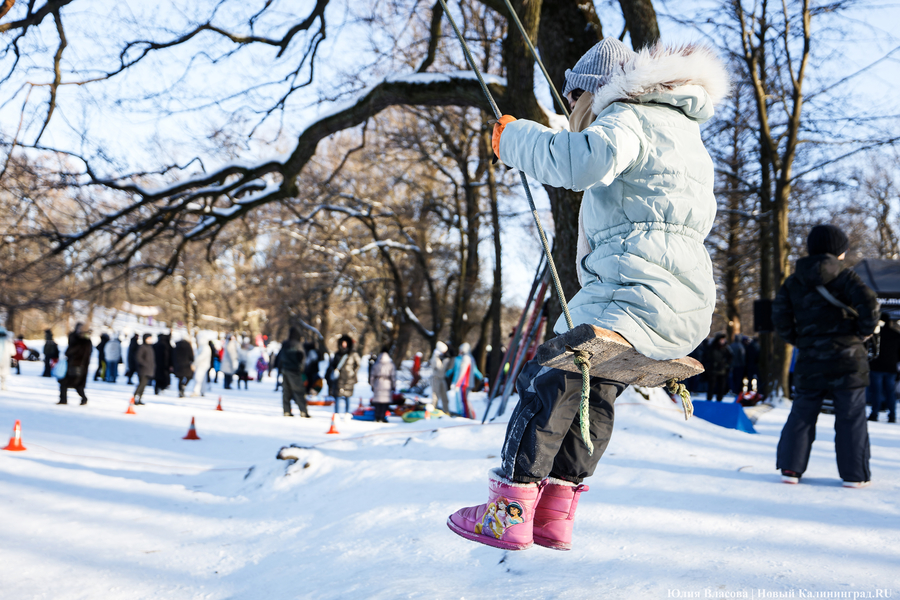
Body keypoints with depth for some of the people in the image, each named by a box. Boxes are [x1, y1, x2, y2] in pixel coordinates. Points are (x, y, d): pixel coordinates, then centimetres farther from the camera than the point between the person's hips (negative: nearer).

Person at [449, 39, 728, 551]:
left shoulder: (627, 118, -4)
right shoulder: (684, 131, 28)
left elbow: (583, 161, -27)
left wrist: (514, 138, -11)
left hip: (634, 296, -10)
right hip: (686, 311, 10)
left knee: (548, 381, -1)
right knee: (592, 393, 21)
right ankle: (555, 518, 23)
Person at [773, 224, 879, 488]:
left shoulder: (794, 281, 7)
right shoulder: (843, 276, -5)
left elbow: (779, 315, 3)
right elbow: (867, 301, -18)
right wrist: (864, 329, -2)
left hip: (810, 359, 3)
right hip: (846, 357, -3)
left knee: (802, 413, 10)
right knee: (851, 416, 4)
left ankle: (790, 467, 4)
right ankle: (854, 474, 6)